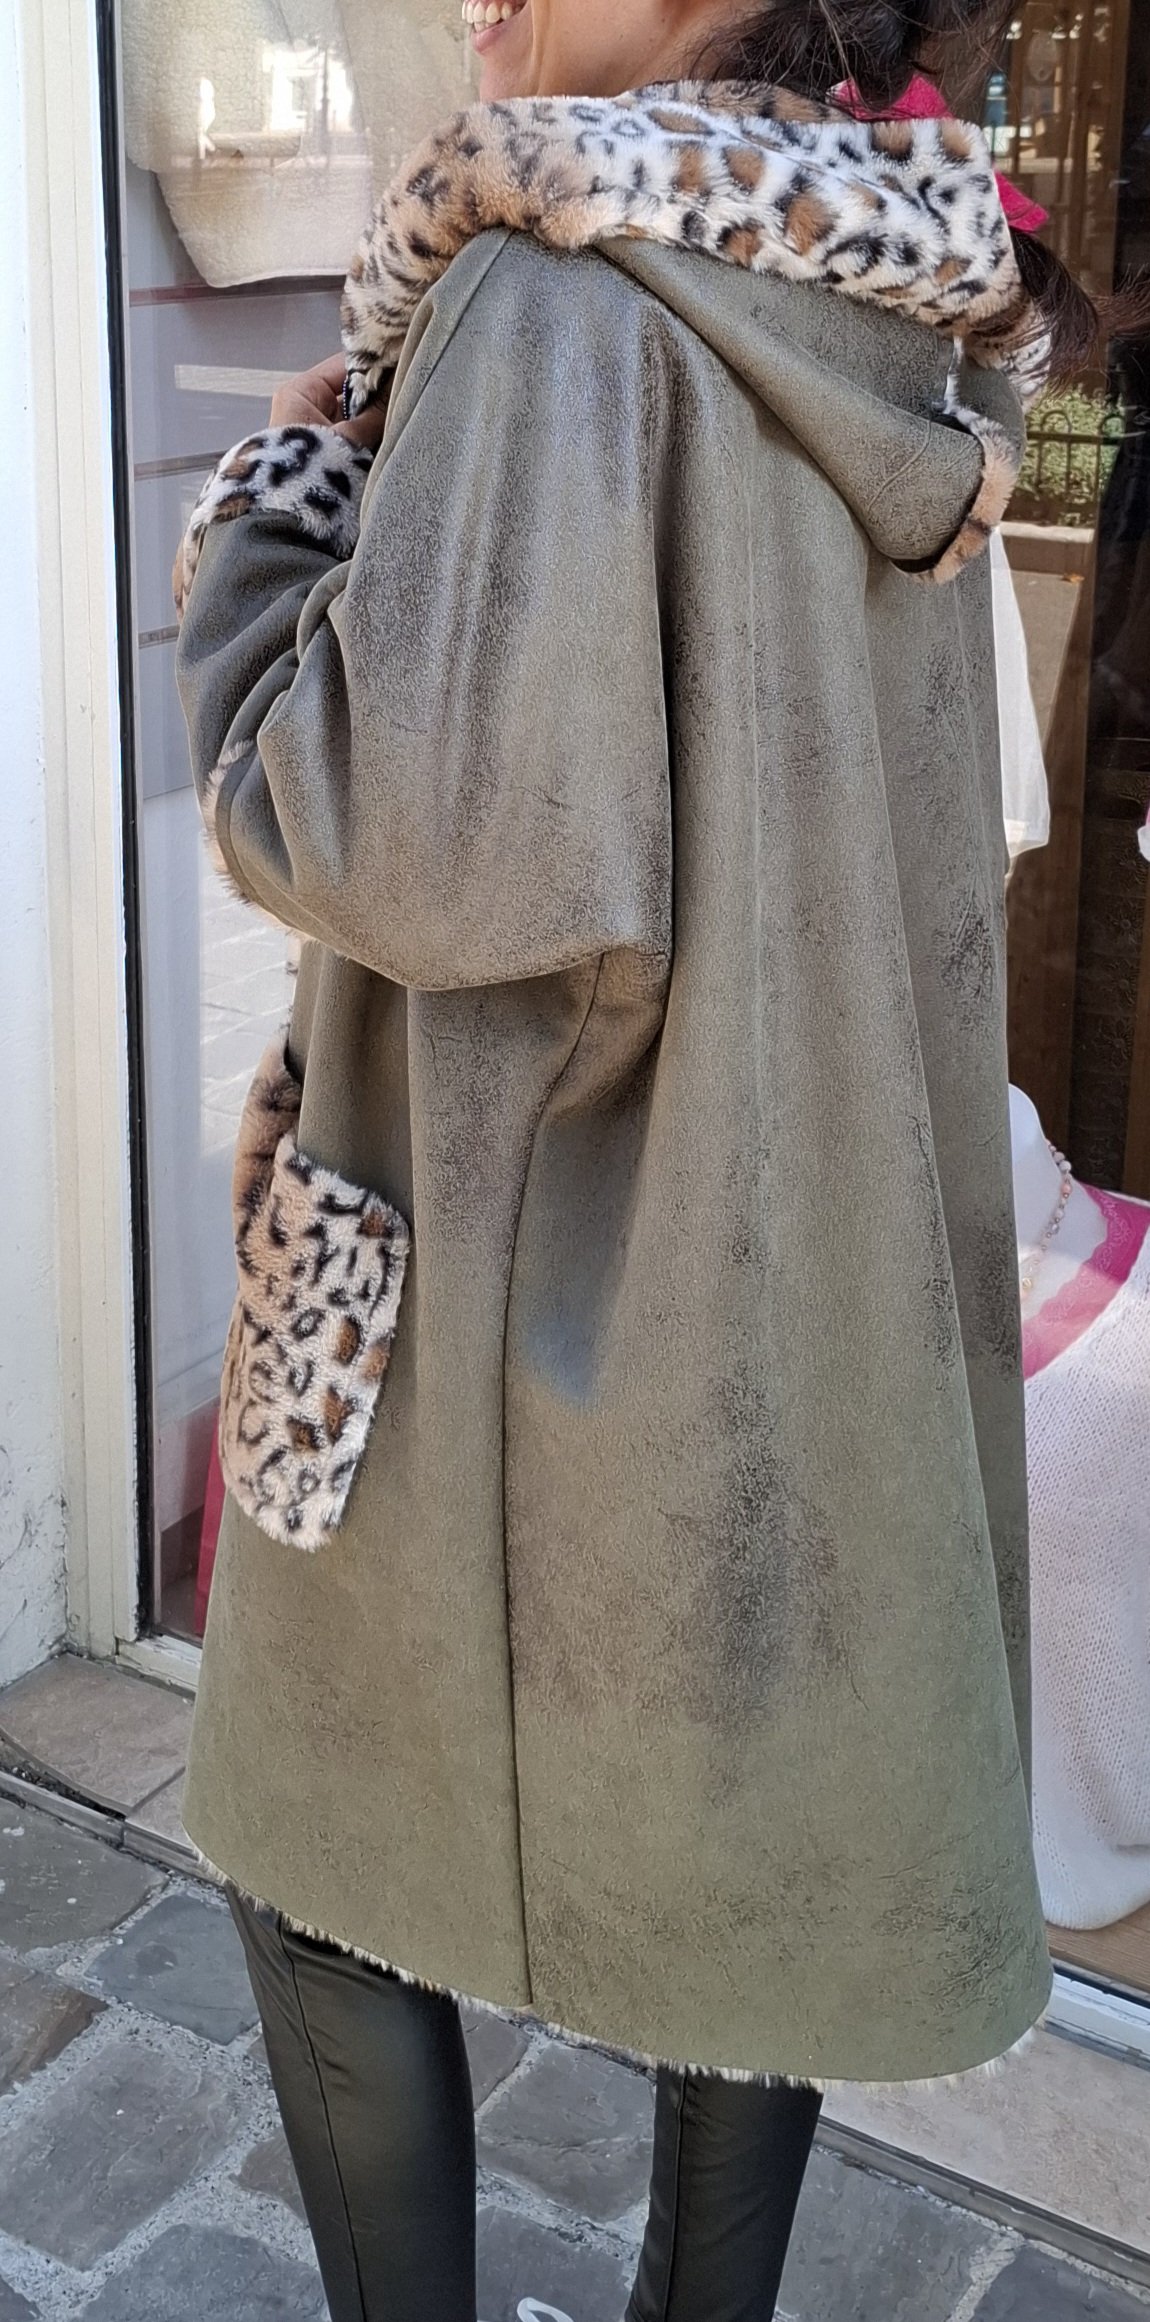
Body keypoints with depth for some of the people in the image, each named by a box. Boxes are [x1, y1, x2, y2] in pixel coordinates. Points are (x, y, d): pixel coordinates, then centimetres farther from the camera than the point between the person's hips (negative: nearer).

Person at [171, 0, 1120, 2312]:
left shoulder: (563, 311, -20)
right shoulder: (908, 322, 5)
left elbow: (417, 842, -26)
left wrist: (265, 503, -10)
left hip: (538, 1278, -7)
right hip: (816, 1264, 8)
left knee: (333, 1855, 14)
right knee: (752, 1829, 21)